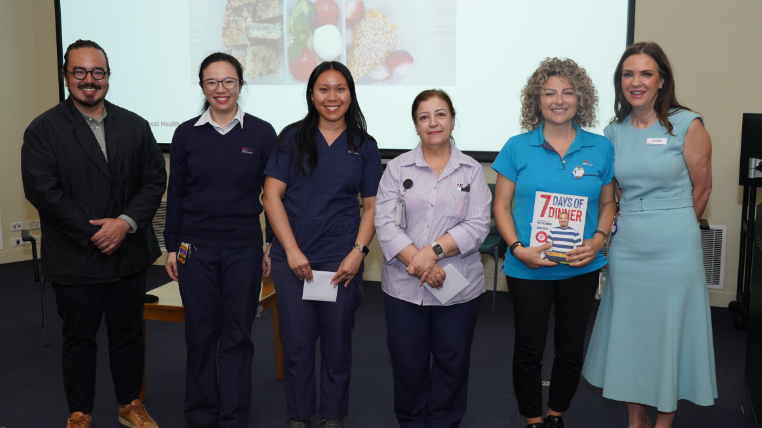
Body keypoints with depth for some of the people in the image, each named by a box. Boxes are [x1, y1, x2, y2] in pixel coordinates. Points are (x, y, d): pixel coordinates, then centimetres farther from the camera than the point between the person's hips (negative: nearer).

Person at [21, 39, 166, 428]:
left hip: (129, 253, 3)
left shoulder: (135, 126, 6)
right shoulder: (44, 130, -3)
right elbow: (41, 190, -12)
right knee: (79, 338, 11)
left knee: (129, 334, 13)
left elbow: (155, 180, 1)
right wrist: (93, 232, -15)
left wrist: (126, 222, -13)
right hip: (75, 260, -3)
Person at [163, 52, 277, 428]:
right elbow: (175, 193, 6)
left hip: (244, 248, -1)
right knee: (200, 333, 9)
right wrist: (171, 247, 4)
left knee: (237, 334, 6)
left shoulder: (262, 133, -1)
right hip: (196, 248, 1)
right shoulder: (186, 133, 2)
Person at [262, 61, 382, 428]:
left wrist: (358, 252, -7)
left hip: (342, 261, 1)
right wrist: (292, 250, -9)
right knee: (296, 342, 7)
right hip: (292, 257, 0)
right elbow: (272, 196, -1)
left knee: (337, 342, 9)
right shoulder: (292, 138, 3)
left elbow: (372, 206, 6)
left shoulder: (364, 146, 7)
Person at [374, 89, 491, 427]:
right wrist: (417, 261, -17)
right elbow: (385, 222, -5)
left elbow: (478, 226, -6)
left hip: (458, 286, 0)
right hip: (404, 286, 0)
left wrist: (434, 251, -18)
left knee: (452, 362, 10)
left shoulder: (472, 171, 5)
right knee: (407, 362, 10)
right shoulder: (398, 168, 5)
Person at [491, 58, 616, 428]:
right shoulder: (517, 148, -3)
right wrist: (518, 248, -15)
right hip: (528, 269, -2)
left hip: (581, 269, 2)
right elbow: (501, 206, -2)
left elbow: (608, 203, 8)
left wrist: (598, 239, -10)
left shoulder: (600, 148, 2)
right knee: (529, 349, 9)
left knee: (571, 349, 14)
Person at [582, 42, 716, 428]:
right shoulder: (614, 131, 5)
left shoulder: (687, 125, -7)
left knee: (670, 331, 7)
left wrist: (670, 227, 8)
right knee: (628, 332, 12)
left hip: (673, 248, -4)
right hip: (626, 246, 4)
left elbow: (702, 187, 0)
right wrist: (634, 223, 8)